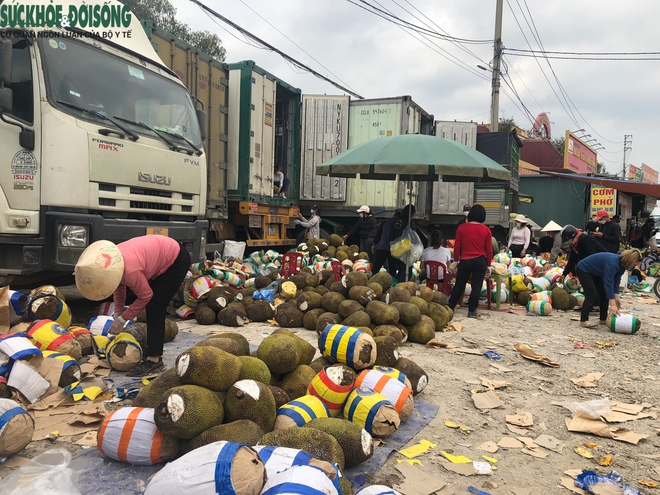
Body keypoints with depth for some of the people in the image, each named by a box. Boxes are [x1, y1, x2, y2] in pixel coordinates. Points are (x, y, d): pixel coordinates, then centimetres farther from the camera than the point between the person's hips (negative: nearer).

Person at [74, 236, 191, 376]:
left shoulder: (130, 270, -35)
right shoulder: (109, 263, -11)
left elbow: (145, 295, -20)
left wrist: (122, 319, -11)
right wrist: (118, 311, -1)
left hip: (176, 260, -9)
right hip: (161, 257, 9)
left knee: (155, 308, -11)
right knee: (152, 307, 12)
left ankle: (154, 360, -8)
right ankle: (153, 348, 23)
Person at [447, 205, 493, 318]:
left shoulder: (461, 228, -3)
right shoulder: (486, 230, -2)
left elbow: (457, 247, 0)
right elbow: (489, 250, 1)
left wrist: (456, 260, 11)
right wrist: (488, 264, 11)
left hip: (465, 261, 0)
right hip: (480, 261, 0)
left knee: (459, 285, 11)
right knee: (476, 286, 6)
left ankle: (450, 307, 18)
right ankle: (472, 311, 10)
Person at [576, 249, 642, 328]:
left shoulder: (622, 264, -8)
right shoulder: (612, 263, -36)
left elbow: (616, 281, -3)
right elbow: (608, 283, -39)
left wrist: (617, 297, -12)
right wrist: (613, 305, -41)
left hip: (595, 273, 10)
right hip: (583, 270, -10)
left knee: (605, 294, 5)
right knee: (592, 295, -18)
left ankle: (603, 319, 13)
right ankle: (583, 321, -17)